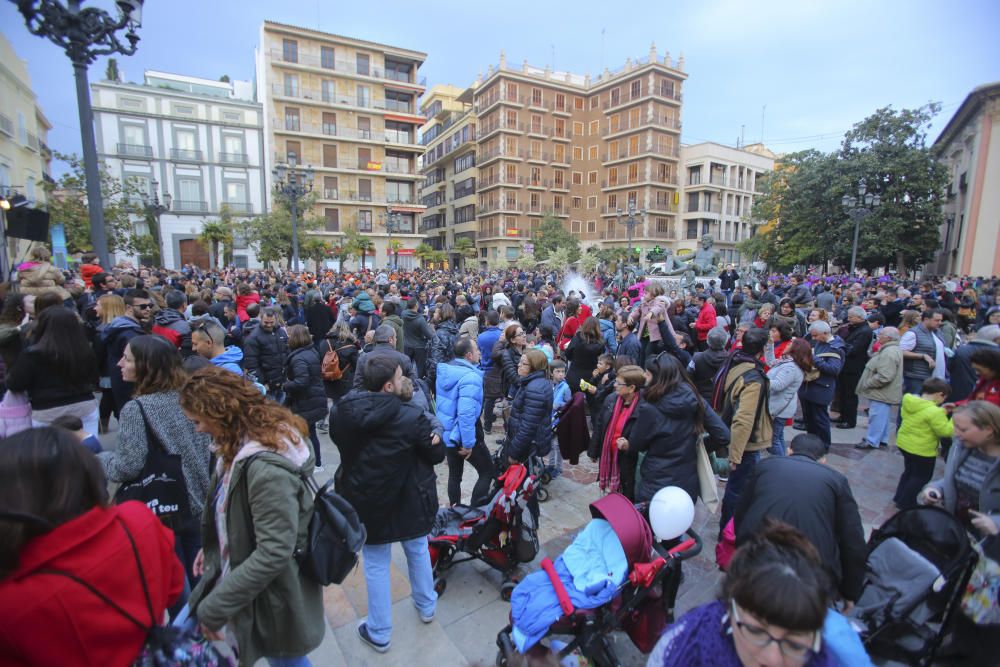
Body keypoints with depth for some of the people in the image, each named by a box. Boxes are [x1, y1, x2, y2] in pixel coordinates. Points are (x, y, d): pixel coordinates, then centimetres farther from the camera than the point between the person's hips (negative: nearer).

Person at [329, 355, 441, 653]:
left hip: (364, 501, 2)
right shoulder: (411, 416, -26)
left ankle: (379, 633, 35)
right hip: (409, 500, -1)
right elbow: (437, 454, -12)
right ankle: (426, 606, 47)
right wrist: (434, 439, 6)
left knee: (376, 565, 19)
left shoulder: (339, 412, -15)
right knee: (418, 552, 25)